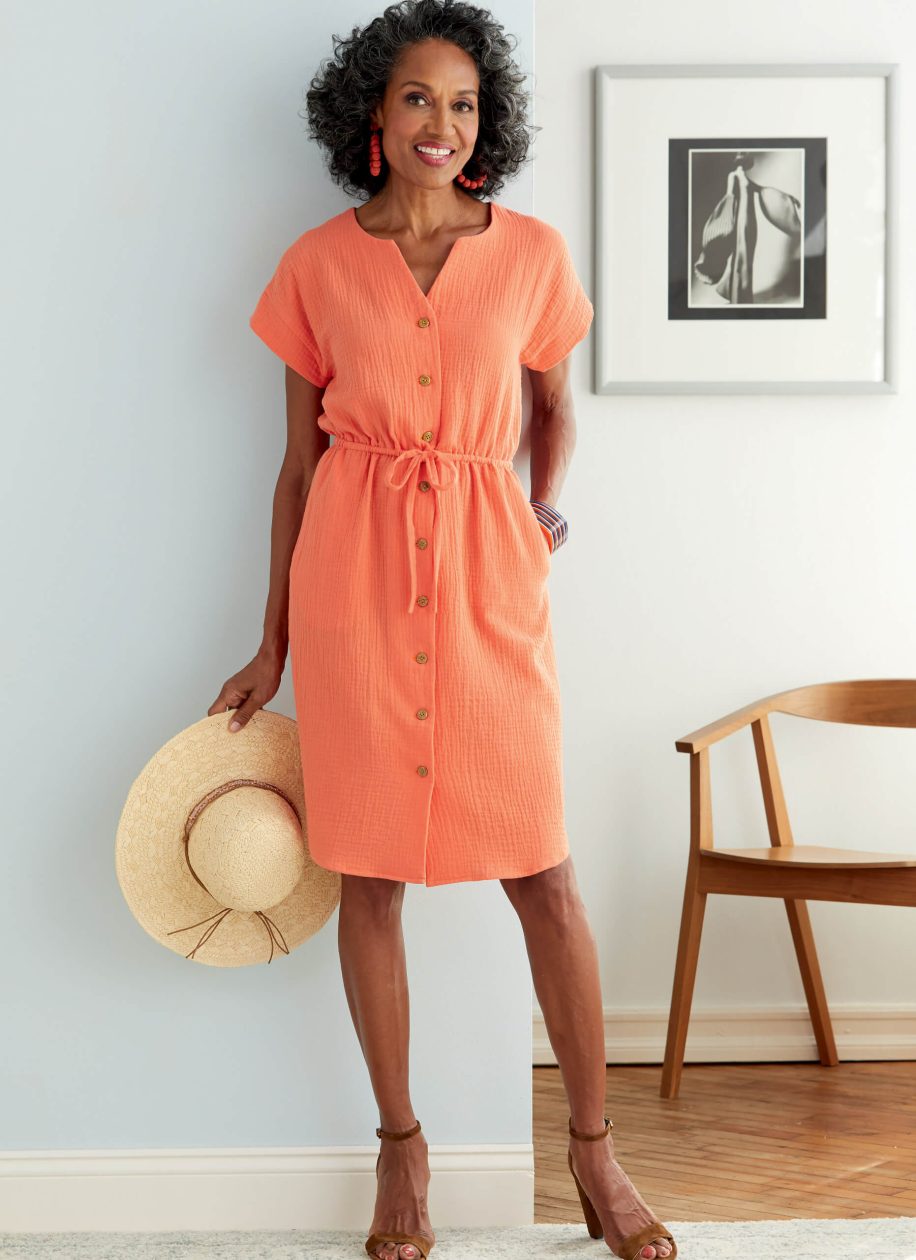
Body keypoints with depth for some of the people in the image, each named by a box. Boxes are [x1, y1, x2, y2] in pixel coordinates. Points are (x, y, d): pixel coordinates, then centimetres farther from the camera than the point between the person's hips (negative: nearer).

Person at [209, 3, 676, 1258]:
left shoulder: (533, 252, 3)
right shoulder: (317, 265, 3)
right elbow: (301, 458, 8)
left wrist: (544, 506, 2)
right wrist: (273, 645, 8)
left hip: (486, 568, 0)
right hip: (352, 567, 0)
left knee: (544, 873, 1)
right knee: (368, 873, 5)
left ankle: (593, 1146, 18)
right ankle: (401, 1144, 23)